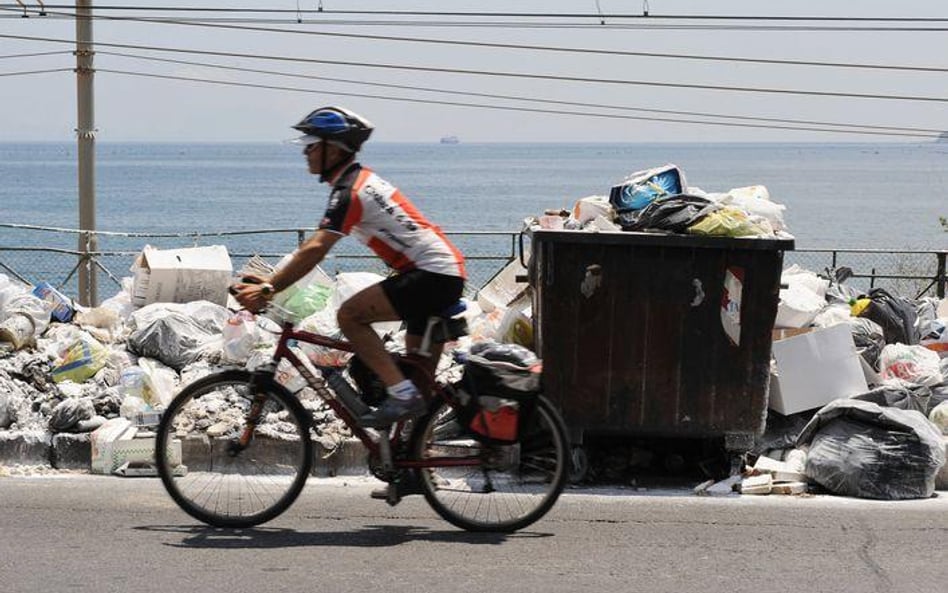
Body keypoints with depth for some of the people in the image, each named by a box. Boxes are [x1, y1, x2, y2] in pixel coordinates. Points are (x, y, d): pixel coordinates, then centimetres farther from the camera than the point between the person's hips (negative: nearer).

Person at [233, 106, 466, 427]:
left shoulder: (349, 191, -15)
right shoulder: (361, 179, 17)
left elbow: (315, 250, -25)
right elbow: (315, 245, 22)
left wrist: (269, 289, -27)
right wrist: (273, 281, 17)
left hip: (432, 274, -10)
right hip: (448, 274, 10)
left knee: (349, 315, -15)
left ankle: (402, 393, -17)